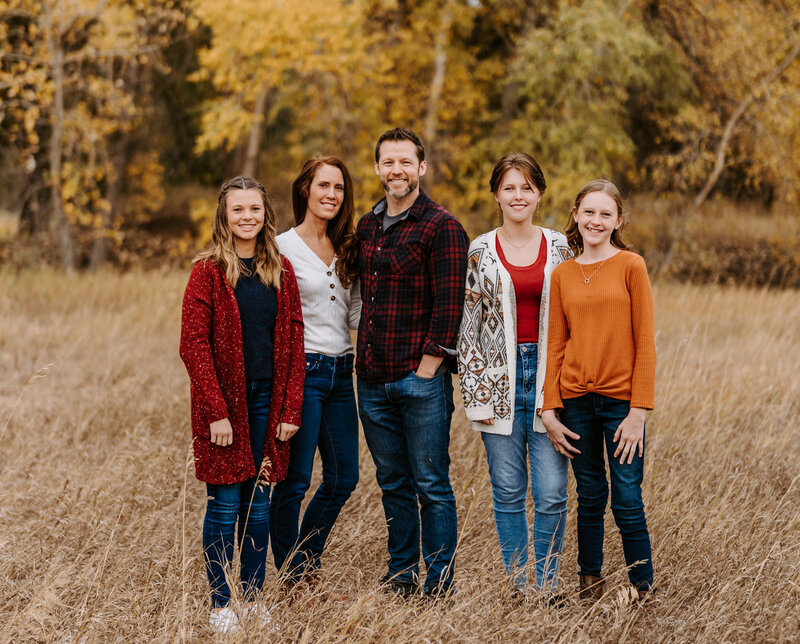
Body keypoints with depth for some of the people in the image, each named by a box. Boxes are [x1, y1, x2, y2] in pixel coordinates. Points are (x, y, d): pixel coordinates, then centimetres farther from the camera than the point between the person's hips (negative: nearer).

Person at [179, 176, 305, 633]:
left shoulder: (281, 271, 8)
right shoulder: (208, 272, -4)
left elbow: (293, 342, 7)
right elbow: (194, 345, -9)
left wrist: (291, 408, 0)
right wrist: (216, 412, -15)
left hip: (267, 402, 4)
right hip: (224, 404, -4)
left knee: (260, 505, 8)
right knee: (225, 505, 0)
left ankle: (254, 598, 17)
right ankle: (221, 605, 8)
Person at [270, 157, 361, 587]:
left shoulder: (346, 248, 13)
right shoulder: (284, 248, -6)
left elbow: (356, 315, 12)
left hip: (341, 371, 7)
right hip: (303, 370, -7)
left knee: (343, 477, 10)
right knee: (294, 480, -3)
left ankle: (306, 565, 25)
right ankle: (292, 581, 9)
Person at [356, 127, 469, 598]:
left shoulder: (441, 228, -8)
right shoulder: (367, 228, 14)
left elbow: (449, 305, -12)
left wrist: (427, 368, -14)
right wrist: (364, 360, 12)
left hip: (421, 378, -7)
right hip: (373, 380, 7)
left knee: (431, 484, -1)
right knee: (393, 484, 13)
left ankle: (439, 585, 7)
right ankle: (401, 580, 22)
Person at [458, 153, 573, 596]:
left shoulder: (559, 249, 6)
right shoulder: (479, 252, 3)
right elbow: (467, 325, 3)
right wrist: (473, 392, -3)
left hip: (549, 378, 0)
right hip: (499, 381, 0)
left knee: (551, 492, -3)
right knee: (507, 490, 5)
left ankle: (547, 586, 10)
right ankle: (515, 585, 15)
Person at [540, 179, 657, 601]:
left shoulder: (631, 267, -2)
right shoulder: (562, 274, 8)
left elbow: (645, 344, -5)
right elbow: (556, 345, 9)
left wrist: (639, 410, -10)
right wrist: (550, 409, 2)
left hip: (620, 399, -3)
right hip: (576, 399, 3)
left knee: (628, 502, -3)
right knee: (590, 498, 12)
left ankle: (643, 593, 9)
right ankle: (589, 585, 23)